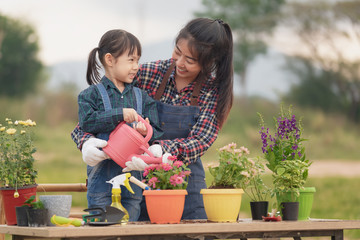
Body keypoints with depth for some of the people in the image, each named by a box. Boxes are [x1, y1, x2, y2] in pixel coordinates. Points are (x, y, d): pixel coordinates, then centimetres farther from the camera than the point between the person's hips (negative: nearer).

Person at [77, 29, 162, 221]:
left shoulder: (141, 96, 13)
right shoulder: (91, 94, 2)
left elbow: (156, 132, 8)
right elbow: (87, 122, -13)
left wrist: (146, 131, -15)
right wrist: (119, 114, -19)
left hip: (133, 173, 3)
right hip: (102, 175, -3)